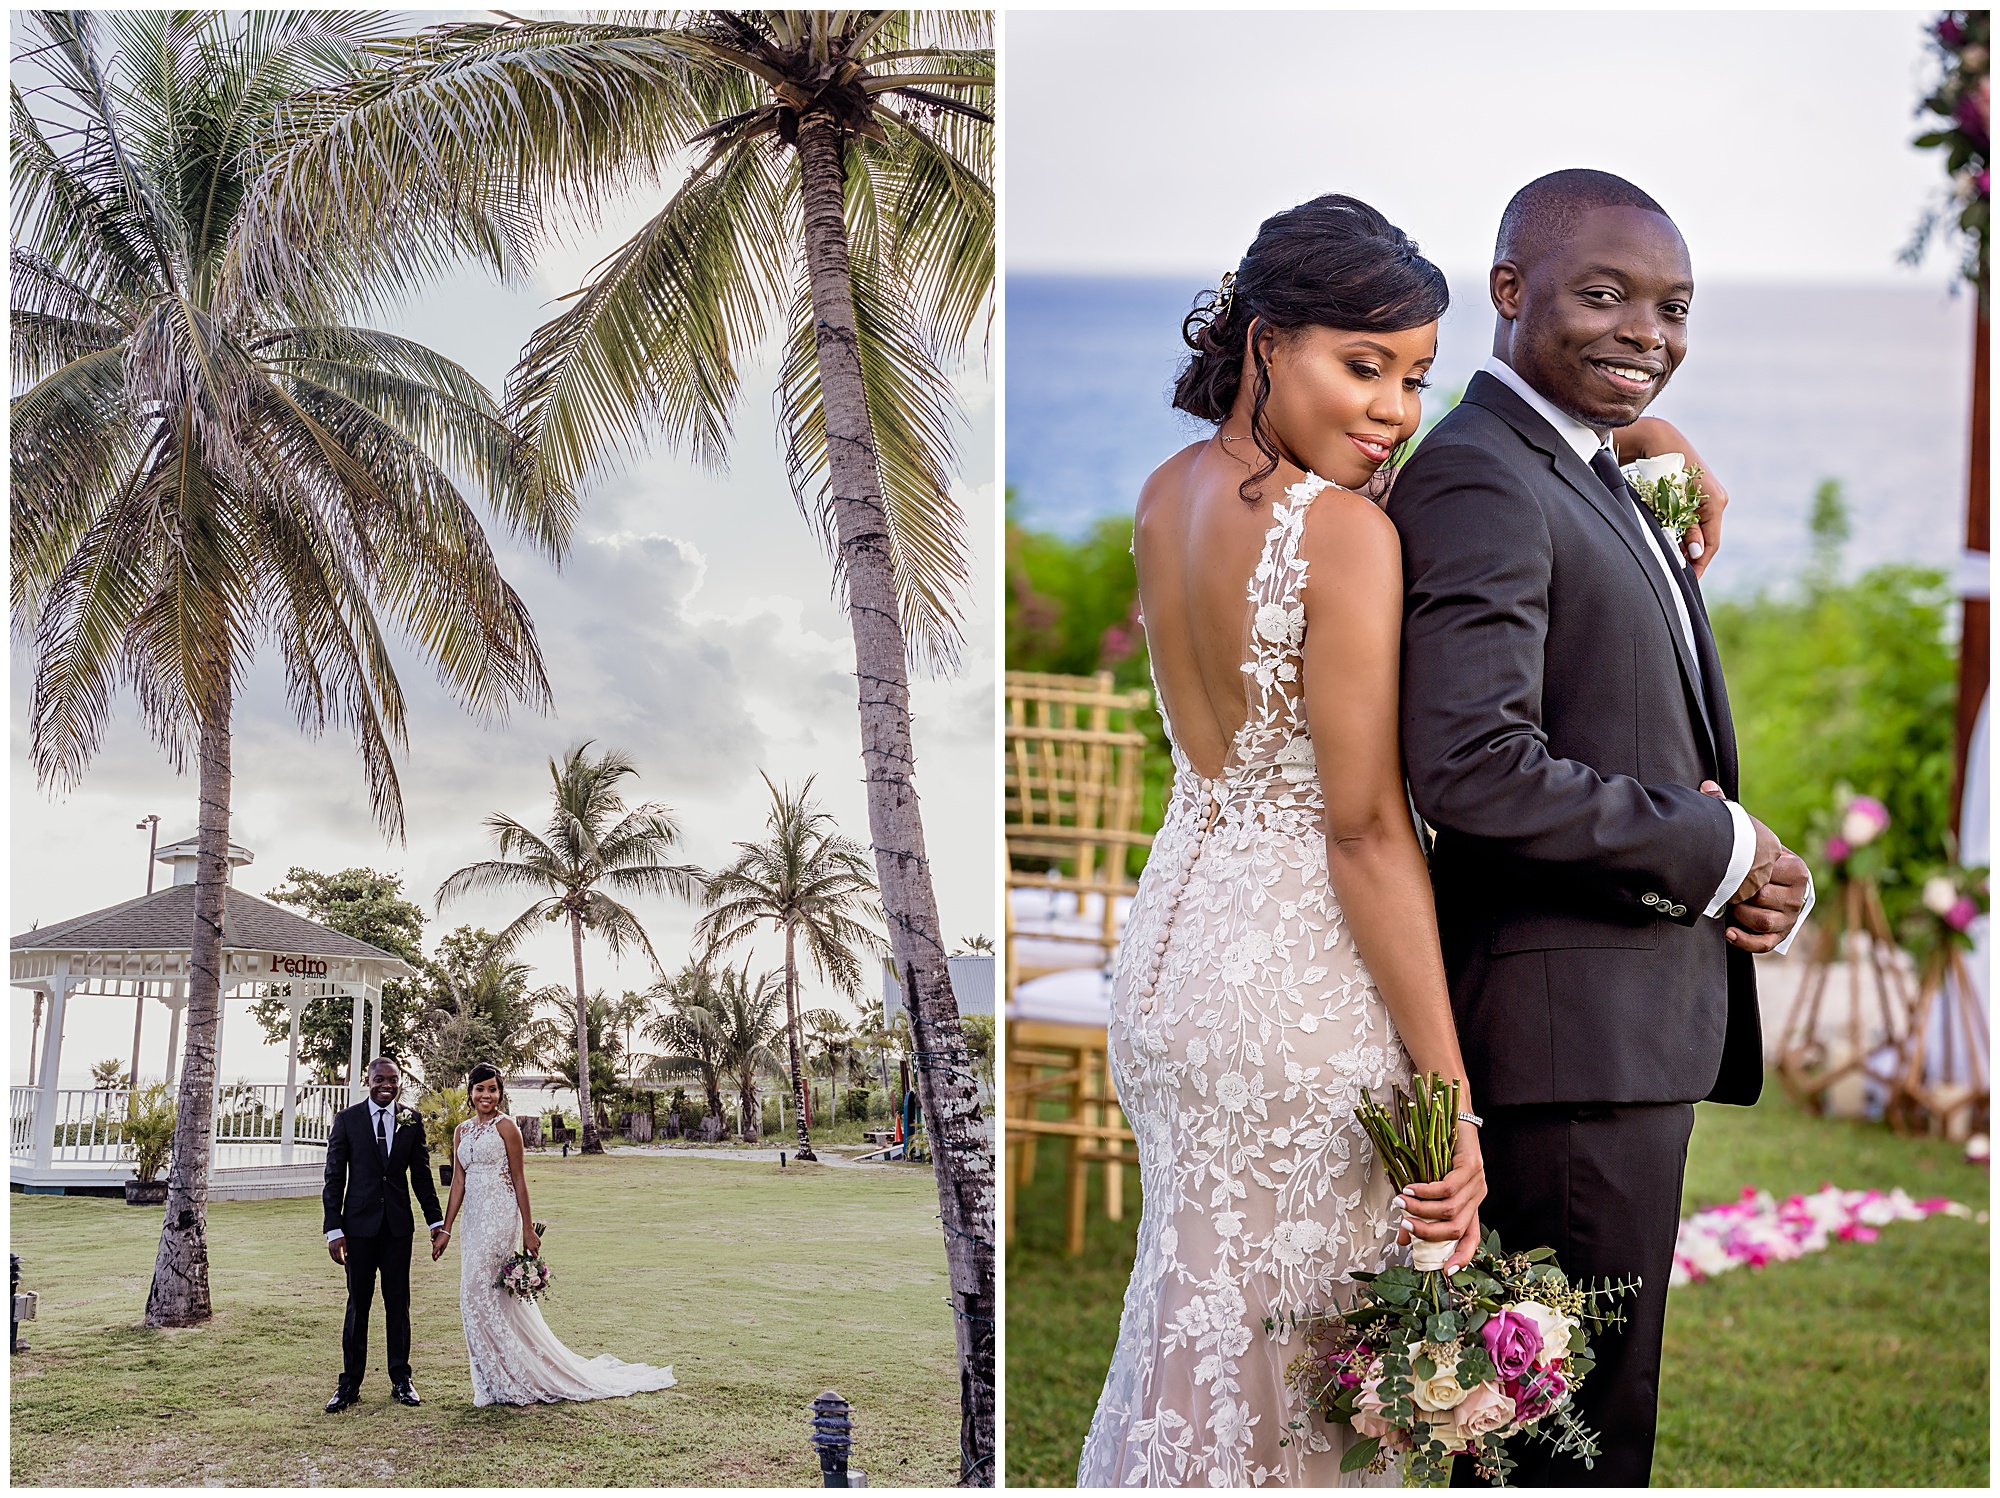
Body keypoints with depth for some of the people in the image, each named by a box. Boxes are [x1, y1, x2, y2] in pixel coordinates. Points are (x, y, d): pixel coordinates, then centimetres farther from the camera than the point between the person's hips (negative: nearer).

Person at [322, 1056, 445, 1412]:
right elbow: (334, 1177, -1)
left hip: (398, 1225, 2)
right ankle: (350, 1384, 11)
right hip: (359, 1225, -2)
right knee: (358, 1304, 4)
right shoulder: (347, 1119, -1)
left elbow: (421, 1176, 10)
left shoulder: (411, 1122, 6)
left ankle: (401, 1380, 16)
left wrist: (436, 1222, 6)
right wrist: (333, 1229, -8)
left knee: (398, 1304, 7)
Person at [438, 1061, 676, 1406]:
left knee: (479, 1291, -10)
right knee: (500, 1300, 9)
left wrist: (529, 1229, -7)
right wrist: (446, 1228, 8)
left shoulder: (505, 1126, -5)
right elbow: (458, 1181, 13)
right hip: (474, 1219, 6)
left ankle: (501, 1382, 0)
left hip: (500, 1216, -6)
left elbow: (519, 1180, -6)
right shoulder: (463, 1131, 13)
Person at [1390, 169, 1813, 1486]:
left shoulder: (1602, 481, 17)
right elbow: (1473, 770, -27)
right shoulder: (1475, 481, -15)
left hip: (1650, 1011, 10)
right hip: (1571, 1029, -10)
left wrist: (1760, 877, 1)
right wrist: (1716, 850, -15)